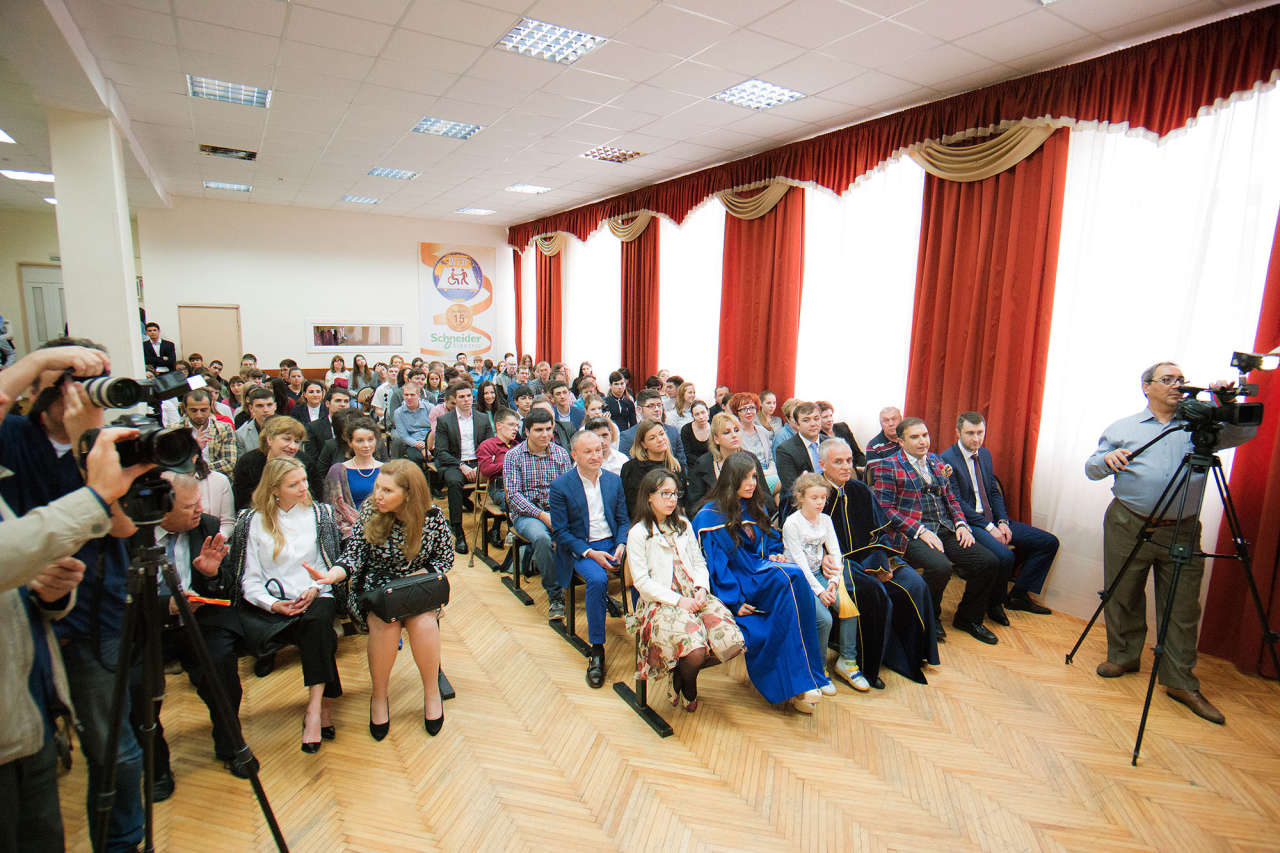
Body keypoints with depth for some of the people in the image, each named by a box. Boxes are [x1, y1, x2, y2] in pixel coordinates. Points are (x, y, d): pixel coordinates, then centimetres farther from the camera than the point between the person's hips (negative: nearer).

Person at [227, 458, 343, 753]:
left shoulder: (318, 514, 13)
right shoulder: (253, 521, 8)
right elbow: (250, 579, 3)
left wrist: (315, 589, -9)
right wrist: (274, 605, -14)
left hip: (315, 597, 1)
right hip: (271, 604, -1)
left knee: (316, 621, -34)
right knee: (314, 629, -33)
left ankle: (315, 707, -34)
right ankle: (324, 703, -25)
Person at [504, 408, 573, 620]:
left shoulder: (561, 453, 10)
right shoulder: (514, 456, 1)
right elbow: (513, 494, -7)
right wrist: (542, 515, -17)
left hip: (557, 510, 2)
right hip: (526, 513, -2)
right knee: (541, 537, -34)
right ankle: (555, 595, -19)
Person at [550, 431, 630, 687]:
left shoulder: (614, 480, 8)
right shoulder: (560, 486, -5)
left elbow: (624, 520, 11)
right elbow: (560, 531, -6)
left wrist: (621, 546, -8)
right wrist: (589, 553, -17)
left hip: (613, 544, 4)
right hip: (580, 549, -3)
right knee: (597, 579, -33)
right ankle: (596, 649, -19)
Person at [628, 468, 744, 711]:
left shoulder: (684, 525, 18)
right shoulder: (638, 533, 0)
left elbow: (699, 563, 16)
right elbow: (642, 582, -6)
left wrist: (702, 590, -5)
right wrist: (679, 601, -13)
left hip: (695, 597, 5)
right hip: (662, 602, -5)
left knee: (732, 643, -19)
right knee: (695, 651, -29)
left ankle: (683, 674, 8)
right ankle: (686, 689, 8)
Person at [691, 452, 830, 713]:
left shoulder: (755, 509, 18)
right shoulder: (710, 516, -3)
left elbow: (771, 543, 27)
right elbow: (715, 565, -8)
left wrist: (775, 556, 3)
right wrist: (735, 601, -16)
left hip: (761, 577, 6)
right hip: (735, 585, -6)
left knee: (793, 574, -30)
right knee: (789, 576, -31)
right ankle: (800, 682, -27)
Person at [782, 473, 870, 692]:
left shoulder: (825, 519, 8)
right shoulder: (792, 523, -12)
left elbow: (835, 552, 6)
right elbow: (799, 562, -15)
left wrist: (833, 581, -8)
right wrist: (819, 591, -19)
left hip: (819, 575, 6)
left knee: (850, 607, -14)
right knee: (824, 618, -23)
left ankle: (847, 662, 4)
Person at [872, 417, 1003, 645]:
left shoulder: (937, 462, 18)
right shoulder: (888, 466, -3)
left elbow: (951, 498, 23)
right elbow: (886, 509, -9)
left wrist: (961, 524, 4)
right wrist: (920, 531, -17)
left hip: (946, 530, 7)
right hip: (910, 535, -6)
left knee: (989, 562, -11)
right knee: (940, 567, -32)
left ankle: (968, 618, 13)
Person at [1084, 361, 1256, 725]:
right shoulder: (1122, 428, 10)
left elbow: (1246, 433, 4)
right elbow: (1091, 468, 8)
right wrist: (1107, 459, -14)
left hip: (1182, 531, 1)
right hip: (1128, 526, -1)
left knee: (1183, 607, 2)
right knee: (1122, 597, 7)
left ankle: (1181, 683, 12)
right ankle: (1124, 656, 26)